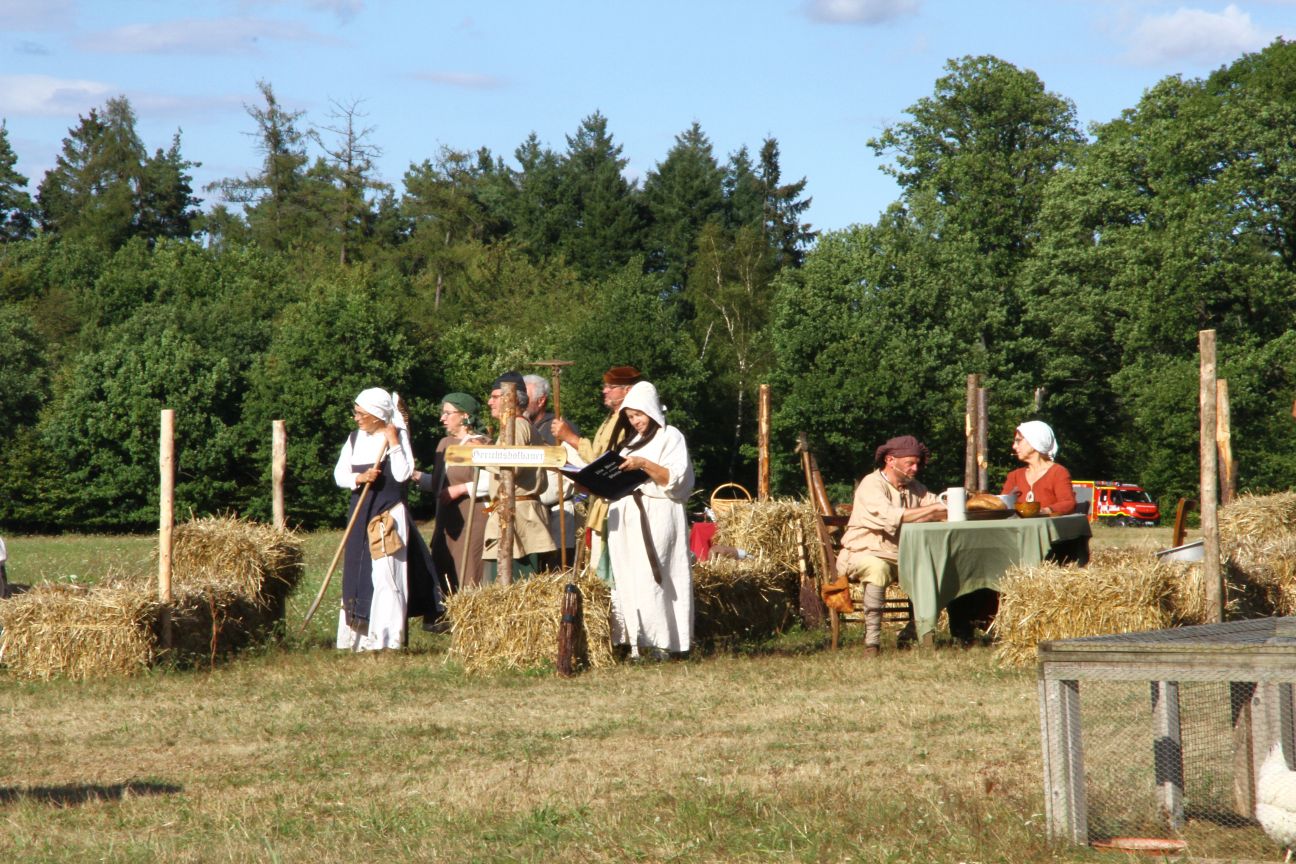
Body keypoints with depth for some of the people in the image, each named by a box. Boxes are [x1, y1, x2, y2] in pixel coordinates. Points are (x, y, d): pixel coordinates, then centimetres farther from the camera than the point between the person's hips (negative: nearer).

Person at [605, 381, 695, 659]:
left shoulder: (670, 436, 3)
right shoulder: (630, 440, 24)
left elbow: (677, 479, -8)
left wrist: (645, 465, -18)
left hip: (657, 518, -7)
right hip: (626, 518, 7)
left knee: (651, 578, -14)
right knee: (628, 580, -1)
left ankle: (660, 643, -15)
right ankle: (635, 643, -3)